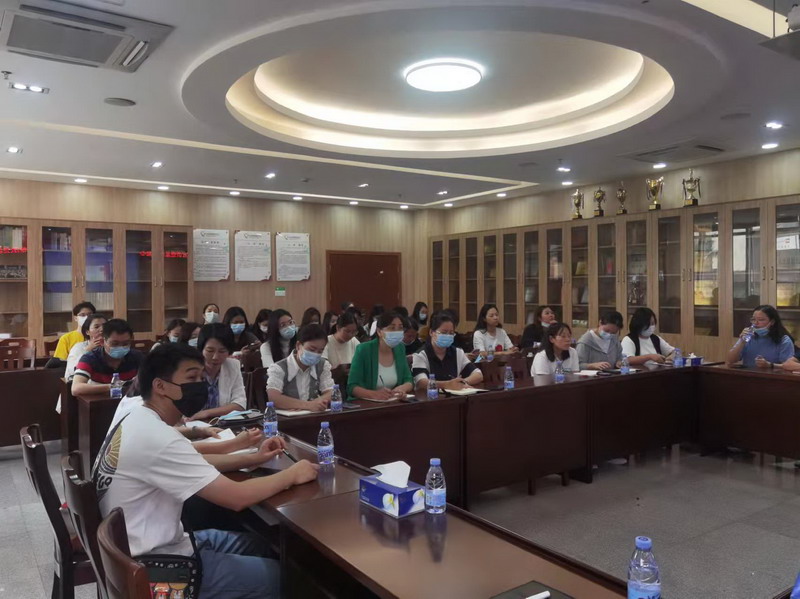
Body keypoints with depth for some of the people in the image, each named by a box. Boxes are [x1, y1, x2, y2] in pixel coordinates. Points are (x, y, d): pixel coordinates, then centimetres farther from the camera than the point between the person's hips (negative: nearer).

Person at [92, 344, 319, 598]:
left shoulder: (138, 419, 2)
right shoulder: (156, 437, -29)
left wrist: (252, 458, 3)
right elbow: (236, 497, -28)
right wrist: (292, 474, -13)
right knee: (280, 574, -2)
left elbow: (195, 463, 14)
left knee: (256, 545, 18)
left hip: (148, 544, 10)